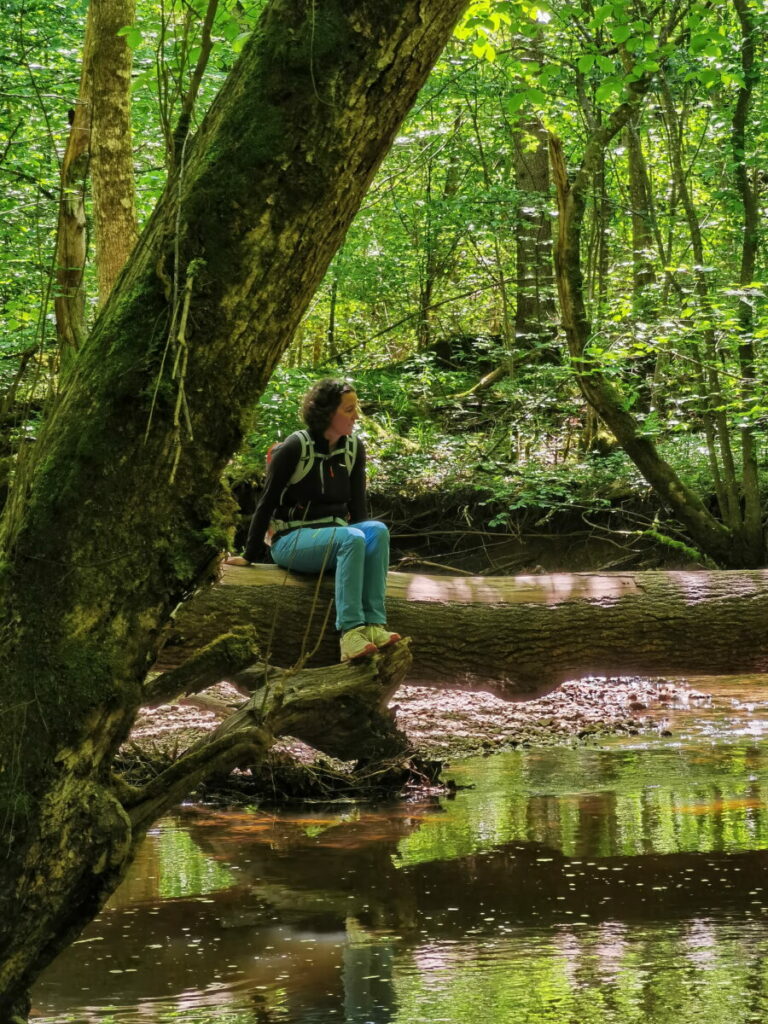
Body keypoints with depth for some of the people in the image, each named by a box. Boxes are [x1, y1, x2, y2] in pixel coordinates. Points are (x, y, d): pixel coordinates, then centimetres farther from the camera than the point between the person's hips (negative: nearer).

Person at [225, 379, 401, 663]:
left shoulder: (354, 448, 6)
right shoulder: (295, 448, -11)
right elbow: (267, 503, -6)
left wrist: (365, 537, 3)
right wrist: (250, 555, -3)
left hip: (334, 535, 5)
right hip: (292, 540, -5)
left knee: (377, 530, -28)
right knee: (352, 539, -35)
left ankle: (374, 625, -39)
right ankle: (350, 634, -44)